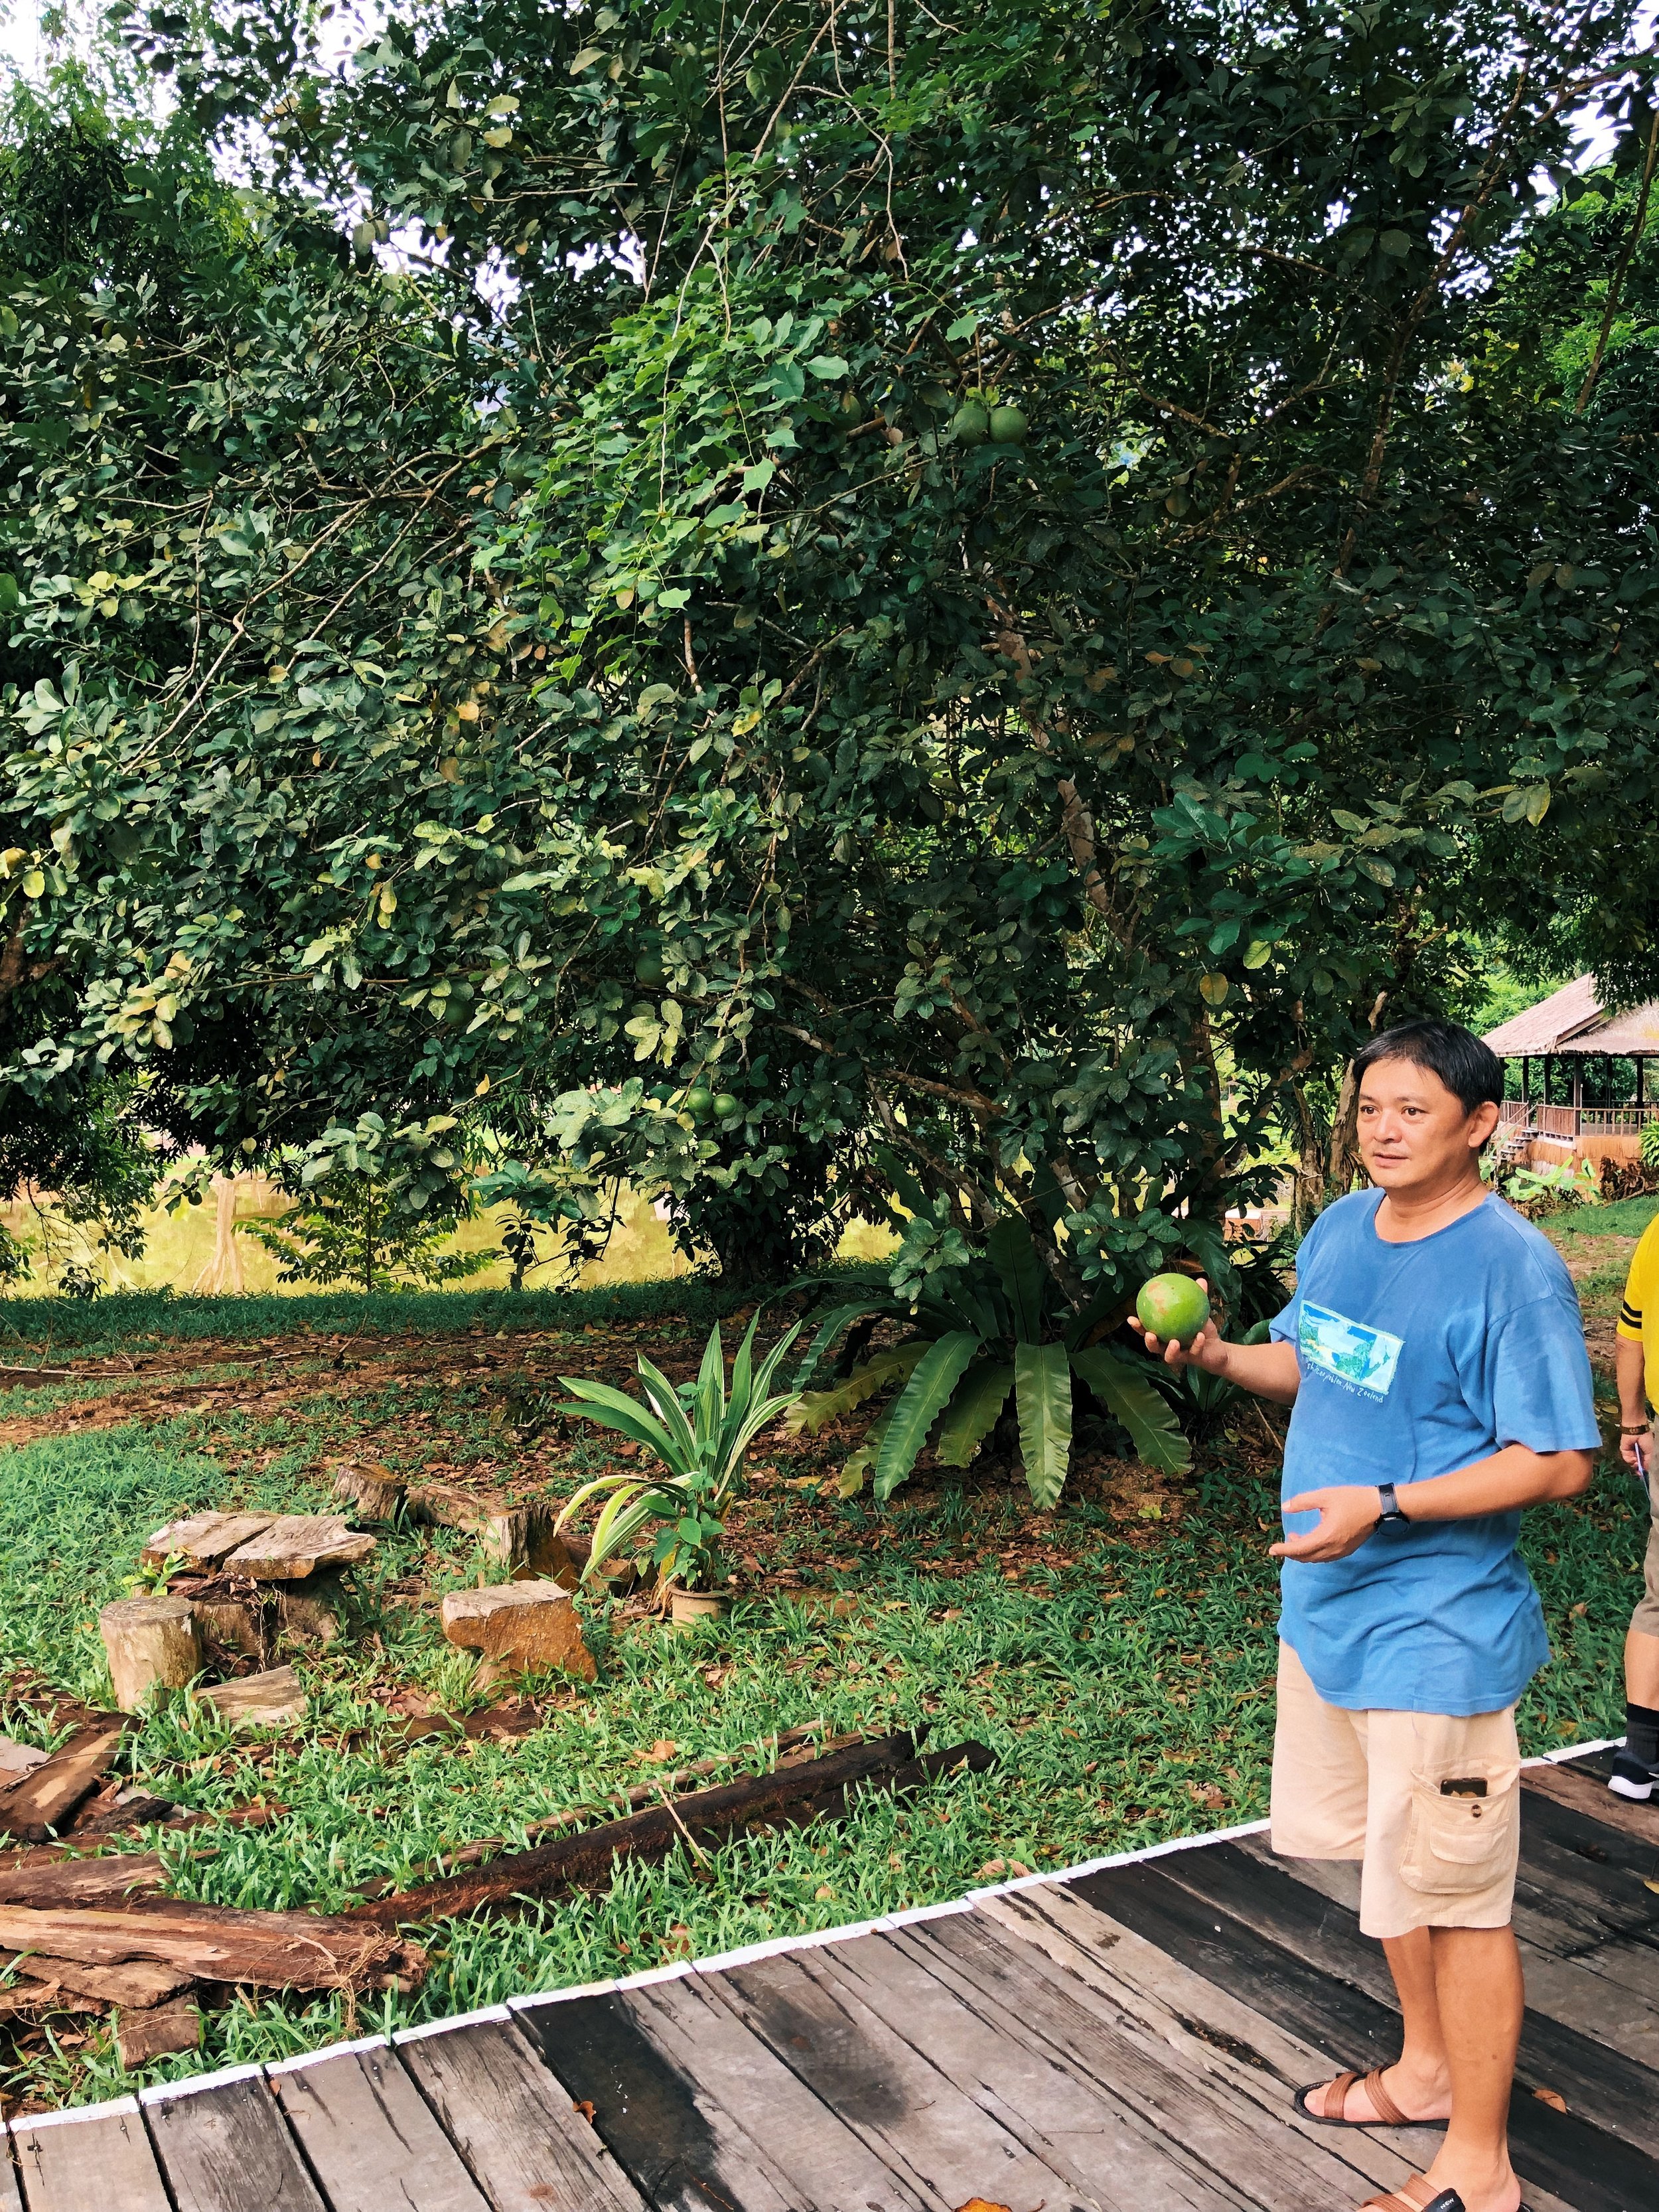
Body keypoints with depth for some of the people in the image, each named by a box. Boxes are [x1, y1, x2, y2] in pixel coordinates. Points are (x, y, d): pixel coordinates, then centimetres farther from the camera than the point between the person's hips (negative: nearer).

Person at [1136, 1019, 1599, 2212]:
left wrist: (1384, 1507, -26)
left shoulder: (1512, 1265, -20)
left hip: (1437, 1633, -8)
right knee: (1389, 1859, 24)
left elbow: (1559, 1462, -20)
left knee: (1455, 1898, 5)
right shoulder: (1341, 1229, 3)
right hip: (1327, 1608, 8)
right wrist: (1218, 1355, -2)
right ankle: (1427, 2071, 45)